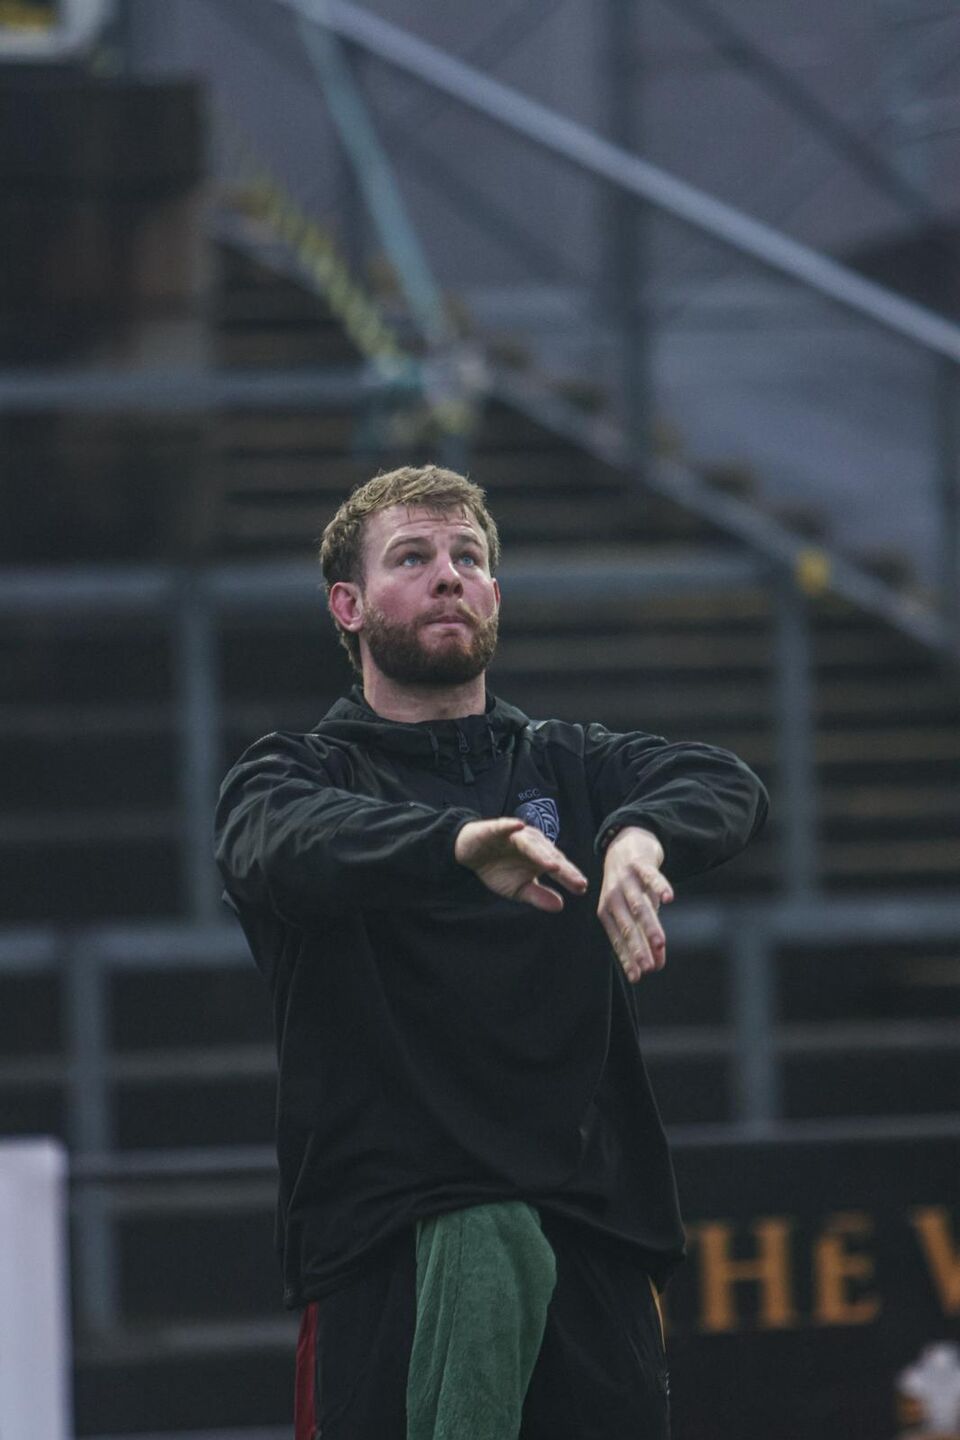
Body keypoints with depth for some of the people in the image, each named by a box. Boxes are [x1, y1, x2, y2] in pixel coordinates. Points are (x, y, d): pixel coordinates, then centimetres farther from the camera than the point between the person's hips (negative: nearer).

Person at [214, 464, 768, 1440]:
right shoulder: (297, 775, 11)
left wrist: (642, 835, -24)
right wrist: (461, 843, -32)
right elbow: (286, 848, -13)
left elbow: (727, 787, 0)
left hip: (592, 1228, 2)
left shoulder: (568, 766, 19)